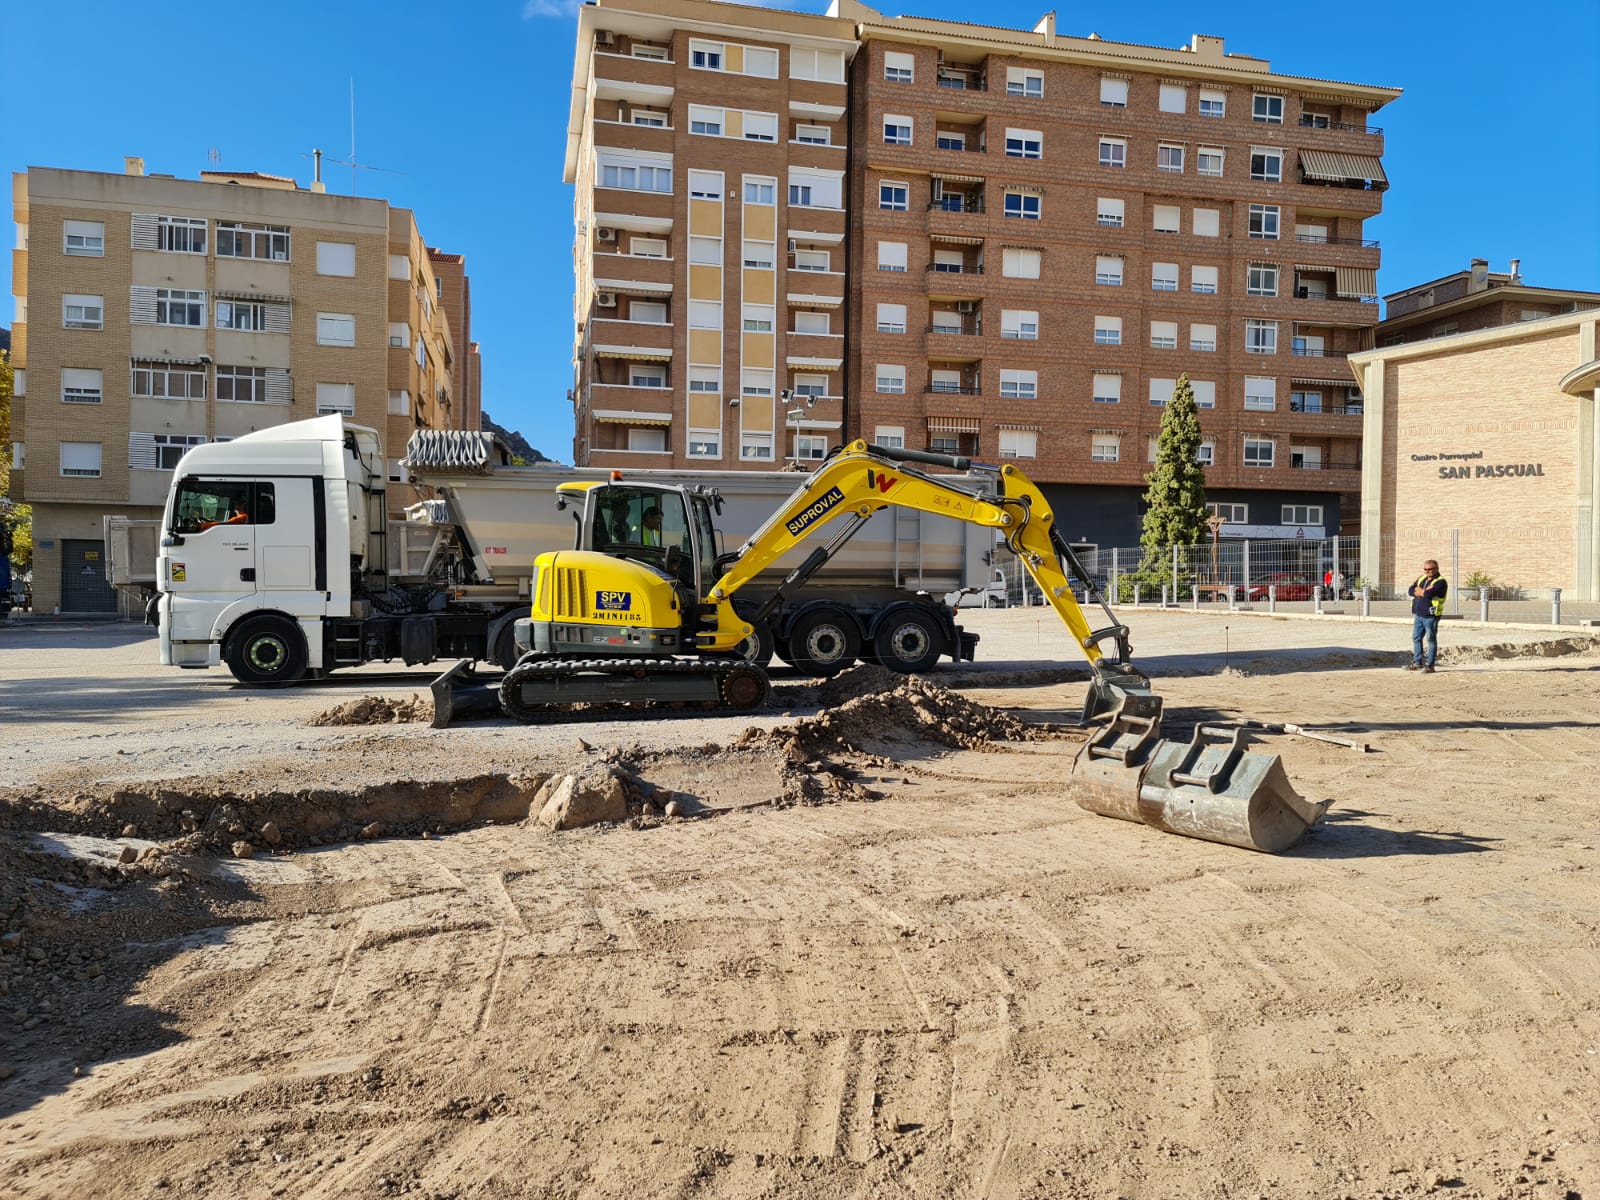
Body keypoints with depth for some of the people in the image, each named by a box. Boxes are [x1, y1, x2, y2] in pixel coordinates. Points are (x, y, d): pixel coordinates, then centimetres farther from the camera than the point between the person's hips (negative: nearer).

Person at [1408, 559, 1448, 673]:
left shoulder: (1440, 582, -10)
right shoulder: (1421, 578, 15)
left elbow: (1428, 594, -23)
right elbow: (1411, 590, 4)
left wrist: (1419, 591, -4)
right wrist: (1424, 592, -12)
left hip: (1430, 616, -8)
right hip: (1418, 615, 8)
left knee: (1431, 640, -1)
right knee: (1416, 638, 12)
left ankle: (1429, 665, 3)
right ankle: (1417, 662, 22)